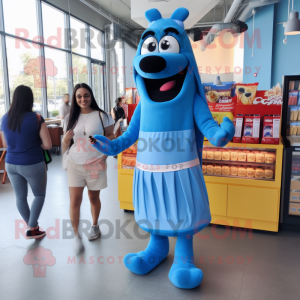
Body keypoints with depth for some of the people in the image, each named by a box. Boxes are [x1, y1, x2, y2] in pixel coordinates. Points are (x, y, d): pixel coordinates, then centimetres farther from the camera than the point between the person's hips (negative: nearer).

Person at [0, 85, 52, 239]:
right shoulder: (37, 119, -15)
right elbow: (48, 145, -14)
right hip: (33, 165, -4)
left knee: (20, 197, 18)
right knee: (39, 195, 16)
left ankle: (32, 226, 35)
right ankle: (31, 230, 18)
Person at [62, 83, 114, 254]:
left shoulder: (101, 115, -3)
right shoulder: (70, 118, 6)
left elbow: (111, 137, 1)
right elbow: (65, 145, 11)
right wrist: (66, 139, -12)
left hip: (96, 164, -1)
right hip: (75, 165, 2)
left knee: (94, 197, 13)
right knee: (75, 200, -6)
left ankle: (95, 226, 38)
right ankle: (77, 236, 11)